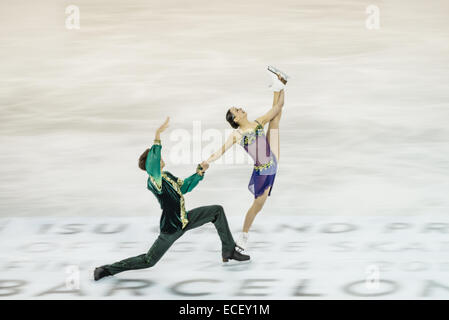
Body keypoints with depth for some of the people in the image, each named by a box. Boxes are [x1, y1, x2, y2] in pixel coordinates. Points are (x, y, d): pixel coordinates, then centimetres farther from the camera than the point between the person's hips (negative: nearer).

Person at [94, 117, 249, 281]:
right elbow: (152, 168, -51)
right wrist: (157, 136, -56)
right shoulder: (154, 181, -28)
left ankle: (229, 251, 18)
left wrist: (200, 172, 7)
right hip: (171, 229, -9)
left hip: (185, 220, 9)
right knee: (148, 261, -1)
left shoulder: (167, 176, 1)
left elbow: (184, 187, 17)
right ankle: (108, 269, 11)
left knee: (217, 211, 8)